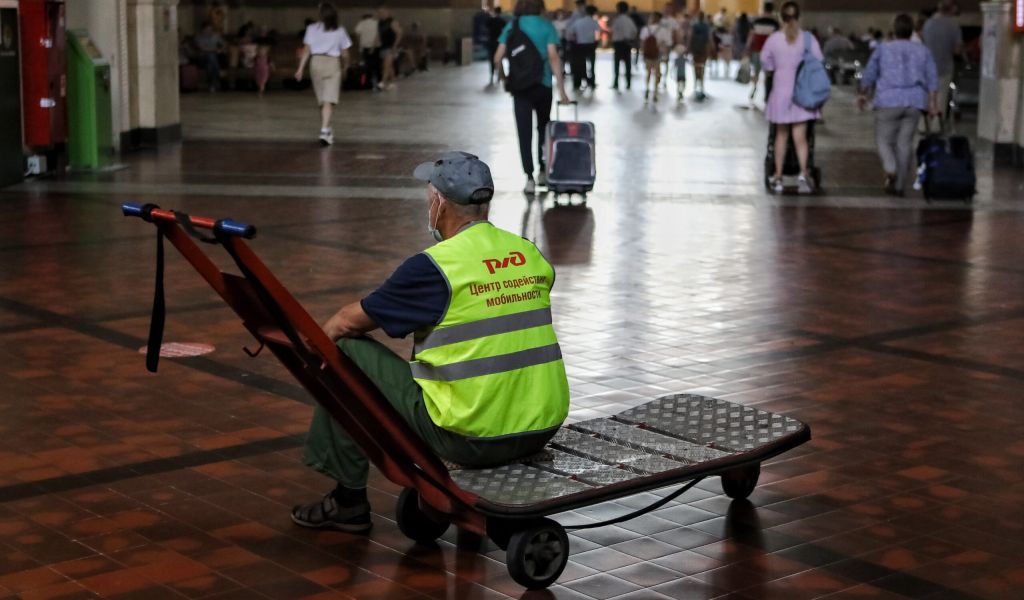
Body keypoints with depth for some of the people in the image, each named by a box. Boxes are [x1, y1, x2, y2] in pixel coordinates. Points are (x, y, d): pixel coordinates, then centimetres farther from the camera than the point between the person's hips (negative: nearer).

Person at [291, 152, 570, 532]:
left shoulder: (434, 266, -11)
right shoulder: (533, 256, 7)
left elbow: (350, 321, 2)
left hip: (472, 440, -7)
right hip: (542, 431, 7)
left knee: (349, 351, 8)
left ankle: (348, 501, 17)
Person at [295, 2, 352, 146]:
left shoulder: (312, 29, 3)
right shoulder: (340, 31, 2)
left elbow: (307, 50, -2)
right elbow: (344, 53, 5)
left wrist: (300, 68, -1)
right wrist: (344, 66, 24)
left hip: (316, 62, 2)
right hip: (333, 63, -2)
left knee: (322, 100, 16)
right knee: (329, 101, -9)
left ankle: (326, 130, 30)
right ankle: (325, 130, -23)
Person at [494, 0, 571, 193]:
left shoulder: (511, 27, 2)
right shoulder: (546, 26, -3)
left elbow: (498, 58, -3)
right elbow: (553, 57, -11)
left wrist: (503, 78, 15)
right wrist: (561, 90, -11)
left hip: (520, 86, 0)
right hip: (543, 85, 0)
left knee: (524, 132, 3)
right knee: (543, 127, 20)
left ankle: (530, 178, -5)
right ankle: (543, 171, 22)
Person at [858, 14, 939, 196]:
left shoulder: (884, 49, 5)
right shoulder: (923, 51, 10)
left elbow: (869, 74, 8)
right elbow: (932, 79, 3)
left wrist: (863, 94, 22)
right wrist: (933, 102, 1)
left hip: (888, 101, -2)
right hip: (914, 101, 2)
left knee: (884, 141, 5)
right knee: (905, 142, 7)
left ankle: (890, 170, -24)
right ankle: (899, 185, 6)